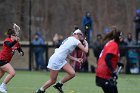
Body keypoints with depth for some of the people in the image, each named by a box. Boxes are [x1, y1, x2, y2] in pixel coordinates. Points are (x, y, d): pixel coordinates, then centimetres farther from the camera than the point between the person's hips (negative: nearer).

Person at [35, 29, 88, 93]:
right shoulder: (76, 41, -9)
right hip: (56, 60, -9)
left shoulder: (69, 39, 18)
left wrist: (76, 59, 17)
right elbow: (85, 51, -8)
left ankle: (58, 85, 13)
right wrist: (86, 44, 10)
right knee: (53, 81, -1)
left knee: (72, 73, -2)